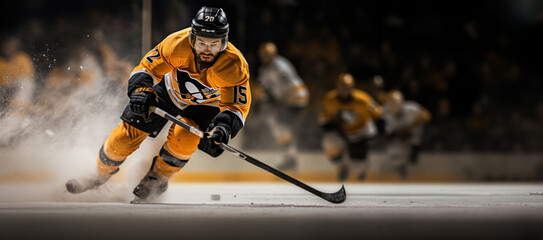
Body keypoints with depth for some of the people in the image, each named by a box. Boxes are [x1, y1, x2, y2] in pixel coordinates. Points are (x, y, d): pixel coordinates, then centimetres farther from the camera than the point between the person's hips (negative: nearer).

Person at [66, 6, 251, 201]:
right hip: (170, 91, 2)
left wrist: (223, 129, -49)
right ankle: (101, 174, 25)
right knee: (127, 134, -3)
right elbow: (148, 68, -22)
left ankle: (157, 180, -2)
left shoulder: (234, 66, -36)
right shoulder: (178, 43, -33)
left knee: (183, 137, -30)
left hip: (206, 104, -1)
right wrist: (140, 92, -41)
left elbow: (237, 106, -30)